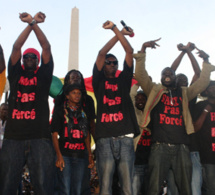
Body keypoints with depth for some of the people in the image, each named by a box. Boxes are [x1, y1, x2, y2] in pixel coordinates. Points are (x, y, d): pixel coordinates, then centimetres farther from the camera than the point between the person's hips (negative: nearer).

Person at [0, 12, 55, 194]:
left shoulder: (43, 75, 15)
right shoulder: (16, 74, 18)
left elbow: (46, 47, 5)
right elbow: (16, 47, 8)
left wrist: (35, 24, -1)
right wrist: (29, 24, 3)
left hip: (40, 138, -1)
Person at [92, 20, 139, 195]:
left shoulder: (123, 80, 21)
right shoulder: (99, 81, 17)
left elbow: (130, 51, 15)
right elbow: (101, 53, 8)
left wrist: (115, 28, 16)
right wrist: (119, 33, 16)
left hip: (125, 137, 2)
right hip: (105, 138, -1)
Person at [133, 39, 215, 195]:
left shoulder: (184, 93, 20)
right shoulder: (155, 90, 14)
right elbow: (140, 74, 3)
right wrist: (143, 50, -5)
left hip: (181, 147, 3)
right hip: (160, 146, -2)